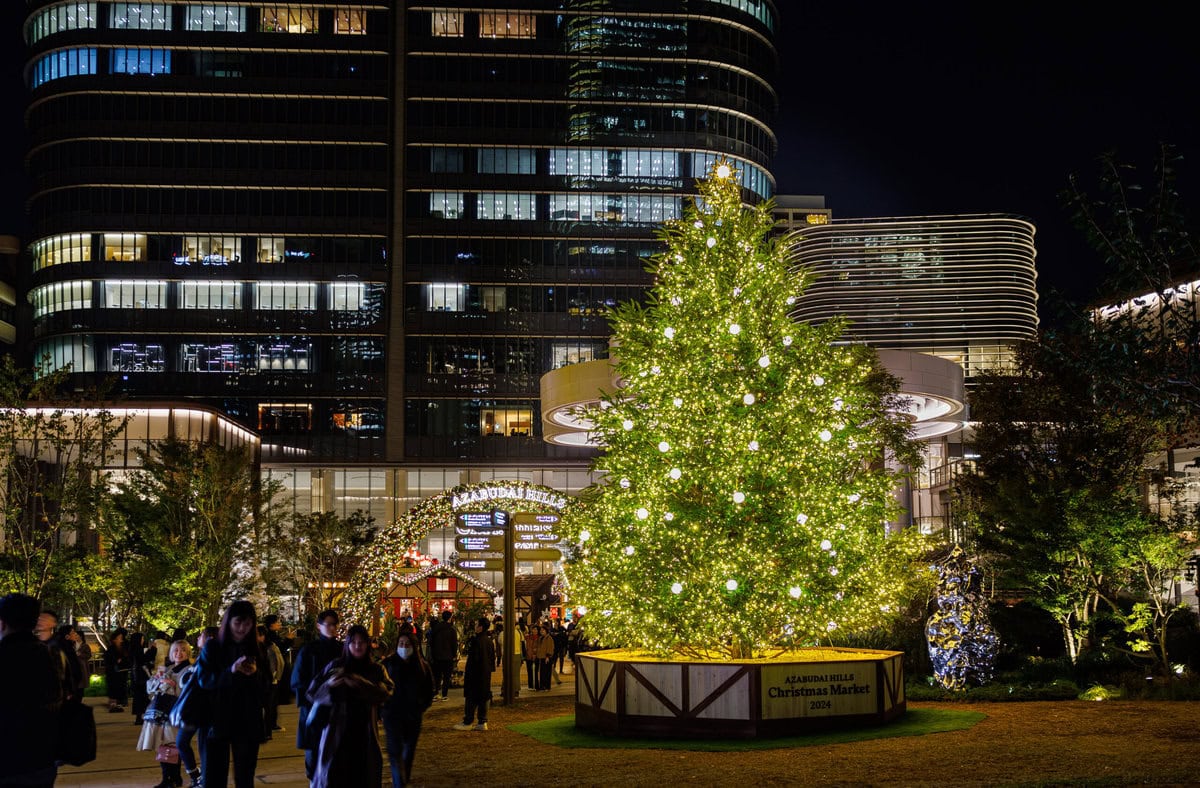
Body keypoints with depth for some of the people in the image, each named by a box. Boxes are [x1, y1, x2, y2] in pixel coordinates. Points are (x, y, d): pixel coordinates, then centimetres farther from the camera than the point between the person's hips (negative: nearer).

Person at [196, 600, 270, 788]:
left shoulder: (256, 650, 8)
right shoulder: (212, 647, 2)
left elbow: (266, 683, 5)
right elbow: (204, 680, -7)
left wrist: (255, 673, -16)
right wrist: (230, 671, -21)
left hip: (248, 723, 2)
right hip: (217, 720, -2)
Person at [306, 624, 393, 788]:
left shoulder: (376, 669, 6)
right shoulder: (335, 667, 2)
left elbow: (386, 691, -12)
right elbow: (312, 693, -1)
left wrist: (359, 684, -25)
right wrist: (329, 684, -21)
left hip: (364, 733, 1)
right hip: (338, 730, -1)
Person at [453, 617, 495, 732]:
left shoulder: (475, 640, -17)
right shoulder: (489, 641, 8)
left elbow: (472, 659, -19)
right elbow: (493, 658, 15)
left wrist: (465, 673, -12)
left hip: (475, 675, -8)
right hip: (486, 674, 8)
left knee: (471, 699, -1)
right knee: (483, 698, 10)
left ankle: (467, 723, 3)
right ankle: (483, 722, 11)